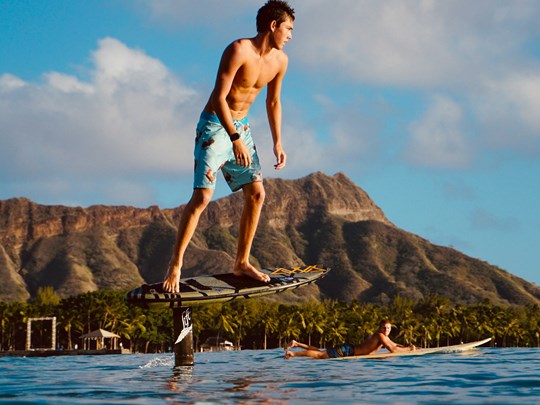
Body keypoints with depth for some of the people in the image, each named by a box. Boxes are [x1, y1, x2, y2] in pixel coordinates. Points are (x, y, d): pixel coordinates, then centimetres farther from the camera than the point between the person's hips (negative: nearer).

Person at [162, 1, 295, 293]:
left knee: (256, 194, 3)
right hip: (214, 126, -7)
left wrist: (277, 143, 11)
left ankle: (242, 263, 14)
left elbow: (273, 102, 15)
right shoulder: (238, 50, -22)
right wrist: (235, 139, -31)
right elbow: (219, 98, -25)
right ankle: (175, 266, -11)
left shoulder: (280, 61, 1)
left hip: (241, 127, 7)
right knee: (202, 196, -15)